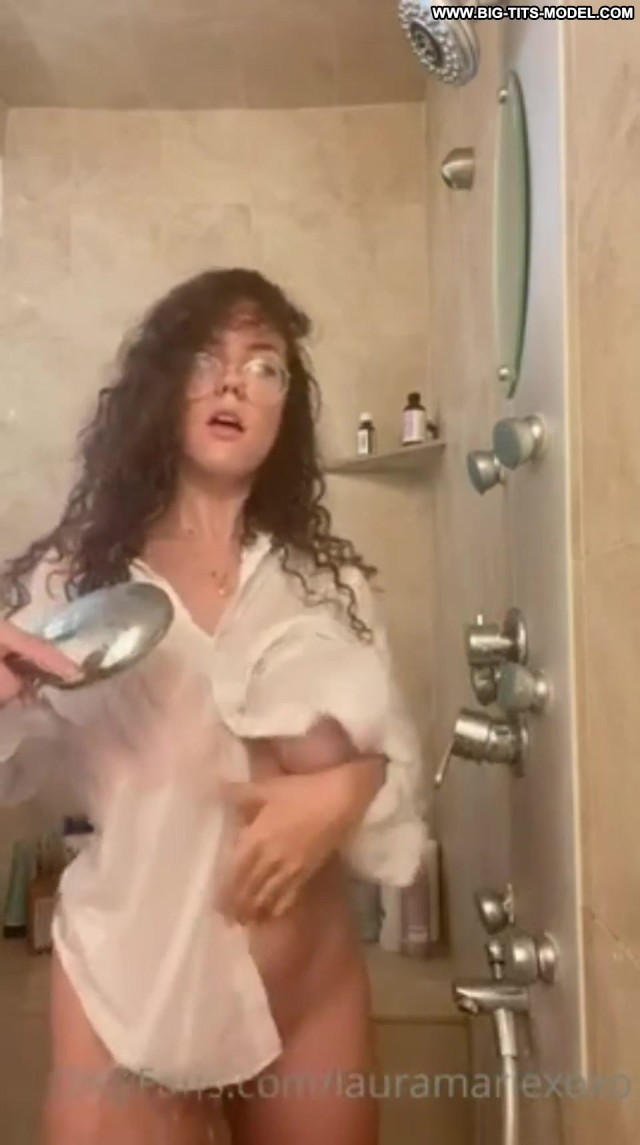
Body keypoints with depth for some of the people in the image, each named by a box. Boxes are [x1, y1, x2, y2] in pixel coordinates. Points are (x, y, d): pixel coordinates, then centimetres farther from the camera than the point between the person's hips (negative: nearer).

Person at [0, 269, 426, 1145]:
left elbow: (395, 764, 2)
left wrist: (343, 793, -18)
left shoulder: (330, 579, 1)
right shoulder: (74, 574, -5)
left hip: (313, 983, 3)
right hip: (126, 980, -2)